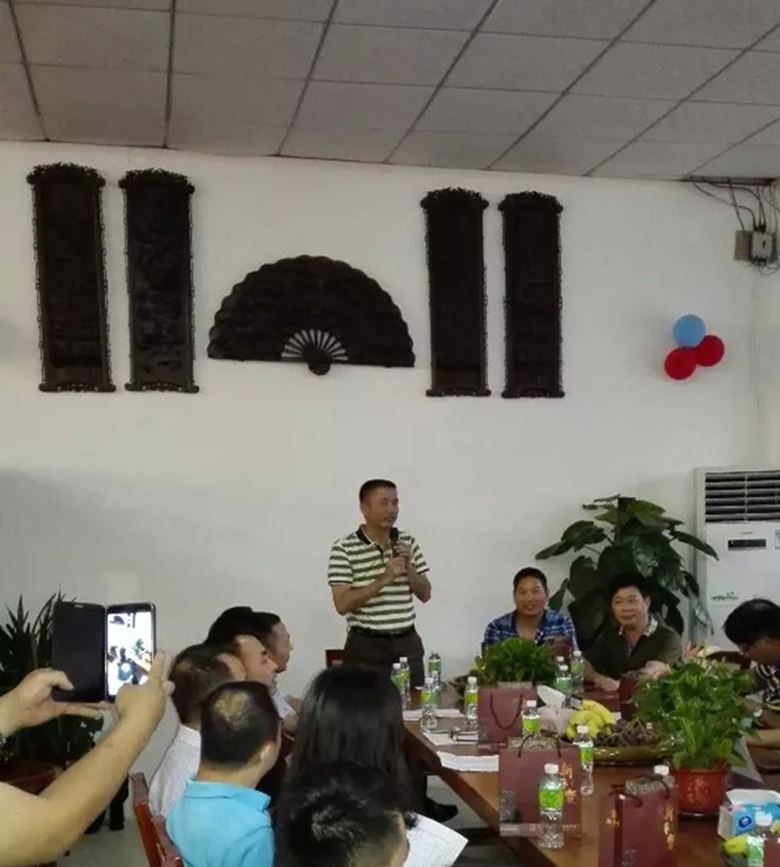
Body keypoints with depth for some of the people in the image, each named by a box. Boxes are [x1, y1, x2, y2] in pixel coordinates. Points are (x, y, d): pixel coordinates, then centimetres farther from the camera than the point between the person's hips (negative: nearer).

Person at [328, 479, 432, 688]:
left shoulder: (408, 542, 6)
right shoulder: (344, 549, -9)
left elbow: (425, 595, 8)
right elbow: (342, 604, -16)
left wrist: (408, 567, -10)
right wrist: (384, 579, -23)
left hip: (408, 643, 4)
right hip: (367, 647, -4)